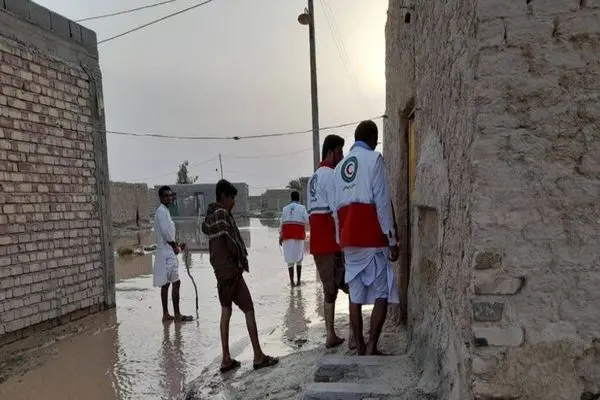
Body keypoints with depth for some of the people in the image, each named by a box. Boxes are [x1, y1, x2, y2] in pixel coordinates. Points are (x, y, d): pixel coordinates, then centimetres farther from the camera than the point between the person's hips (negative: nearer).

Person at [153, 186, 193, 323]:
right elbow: (165, 232, -20)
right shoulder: (162, 211, -12)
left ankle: (166, 314, 17)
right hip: (167, 252, -10)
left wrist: (176, 245, 15)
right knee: (176, 282, -8)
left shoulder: (164, 211, 18)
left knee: (165, 284, 11)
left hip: (167, 252, 10)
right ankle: (177, 314, -5)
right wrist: (175, 246, -10)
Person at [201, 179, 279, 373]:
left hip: (219, 270, 9)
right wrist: (243, 259, -6)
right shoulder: (222, 214, -15)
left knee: (226, 311, 11)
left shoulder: (210, 215, 10)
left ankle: (226, 359, 14)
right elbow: (231, 241, -21)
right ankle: (259, 356, 3)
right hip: (231, 270, -9)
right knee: (249, 309, -2)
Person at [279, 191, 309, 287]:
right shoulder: (302, 208, 1)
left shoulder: (285, 208, 8)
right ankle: (298, 281, 9)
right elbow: (307, 221, -7)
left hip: (287, 235, 1)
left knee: (290, 259, 4)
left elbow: (282, 223, 4)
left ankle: (291, 281, -4)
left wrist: (280, 237, 7)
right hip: (299, 235, -1)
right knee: (298, 259, 12)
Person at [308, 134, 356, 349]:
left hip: (317, 242, 9)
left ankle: (330, 335, 19)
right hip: (333, 240, -9)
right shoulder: (331, 175, -10)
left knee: (329, 289, 15)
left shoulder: (313, 177, 19)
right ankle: (353, 336, -1)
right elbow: (337, 210, -17)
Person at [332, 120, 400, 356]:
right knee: (382, 293, 0)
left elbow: (336, 206, 15)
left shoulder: (340, 166, 16)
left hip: (349, 239, 6)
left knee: (355, 295, 9)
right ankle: (371, 347, -5)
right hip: (372, 238, -6)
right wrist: (392, 239, -8)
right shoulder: (374, 159, -3)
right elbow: (382, 202, -10)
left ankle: (360, 347, 15)